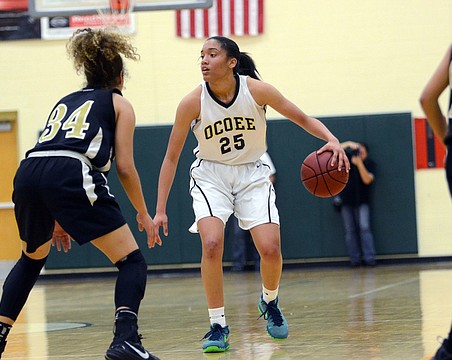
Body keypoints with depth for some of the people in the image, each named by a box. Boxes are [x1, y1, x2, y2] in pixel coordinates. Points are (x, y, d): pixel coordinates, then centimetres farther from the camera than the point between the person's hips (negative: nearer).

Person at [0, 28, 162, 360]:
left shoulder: (66, 102, 34)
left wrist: (57, 218, 38)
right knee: (132, 261, 2)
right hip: (72, 177, -6)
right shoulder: (119, 104, 19)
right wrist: (143, 214, 19)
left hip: (28, 174, 6)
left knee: (32, 258, 32)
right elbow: (125, 167, 9)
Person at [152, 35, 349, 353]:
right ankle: (218, 327, -11)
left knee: (270, 249, -13)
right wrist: (160, 210, -10)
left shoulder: (257, 90, -17)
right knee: (212, 244, -24)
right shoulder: (192, 103, -17)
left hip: (252, 175, 1)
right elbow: (171, 157, -8)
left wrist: (331, 140, -23)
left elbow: (303, 119, -4)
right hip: (210, 175, -1)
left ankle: (270, 302, 21)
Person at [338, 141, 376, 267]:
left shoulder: (369, 163, -3)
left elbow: (367, 180, -17)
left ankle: (369, 258, -14)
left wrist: (359, 164, -26)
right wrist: (349, 144, -17)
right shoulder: (348, 157, 2)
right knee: (350, 230, 0)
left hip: (361, 201, -2)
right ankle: (355, 259, 1)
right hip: (346, 200, 2)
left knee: (364, 227, -12)